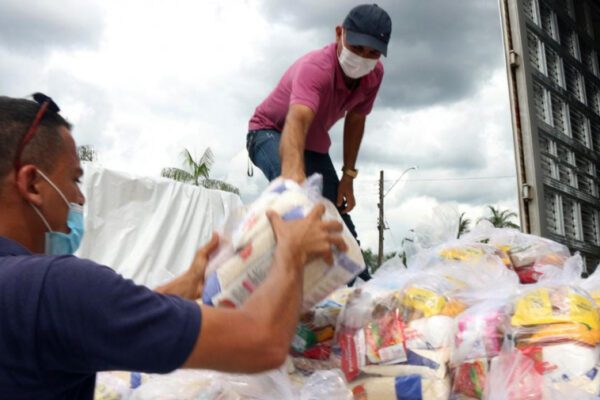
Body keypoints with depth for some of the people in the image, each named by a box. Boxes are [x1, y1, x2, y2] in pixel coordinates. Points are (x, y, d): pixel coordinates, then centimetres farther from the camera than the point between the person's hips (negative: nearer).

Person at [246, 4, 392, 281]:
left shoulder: (374, 73, -14)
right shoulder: (315, 68, -38)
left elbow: (355, 120, 1)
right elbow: (297, 121, -58)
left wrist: (348, 175, -1)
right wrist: (293, 172, -78)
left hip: (314, 145, 7)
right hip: (270, 133, -6)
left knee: (340, 222, 5)